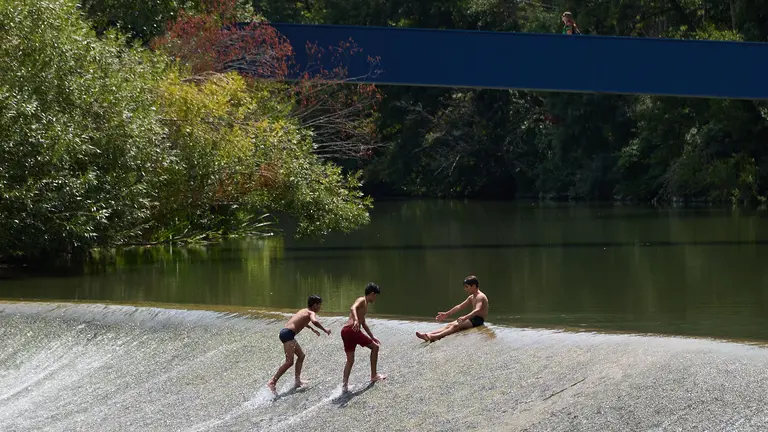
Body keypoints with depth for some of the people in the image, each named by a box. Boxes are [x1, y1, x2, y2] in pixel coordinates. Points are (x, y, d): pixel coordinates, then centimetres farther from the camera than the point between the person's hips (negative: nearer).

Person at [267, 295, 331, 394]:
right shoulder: (311, 313, -1)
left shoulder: (303, 311, 25)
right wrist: (325, 330, -11)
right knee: (289, 362, -16)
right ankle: (272, 382, -24)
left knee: (301, 355, 21)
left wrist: (312, 329, 57)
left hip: (284, 332, 10)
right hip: (288, 334, -10)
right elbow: (314, 321, -25)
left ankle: (298, 380, 19)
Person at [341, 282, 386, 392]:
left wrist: (372, 337, 45)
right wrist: (356, 320, -43)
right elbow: (352, 308, -25)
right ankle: (374, 375, 13)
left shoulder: (365, 304, 28)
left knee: (350, 360, 10)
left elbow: (363, 323, 40)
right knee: (375, 347, 7)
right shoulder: (362, 300, -1)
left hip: (345, 331, 9)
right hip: (352, 329, -9)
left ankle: (345, 385, -3)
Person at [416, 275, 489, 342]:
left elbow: (477, 310, -31)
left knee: (456, 325, -27)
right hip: (472, 318, 9)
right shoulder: (471, 298, 19)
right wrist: (447, 314, 26)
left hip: (478, 320, -9)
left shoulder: (480, 297, -14)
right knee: (450, 325, -7)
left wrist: (465, 317, -46)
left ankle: (436, 336, -43)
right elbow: (459, 306, 26)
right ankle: (428, 335, -22)